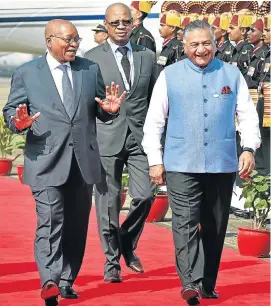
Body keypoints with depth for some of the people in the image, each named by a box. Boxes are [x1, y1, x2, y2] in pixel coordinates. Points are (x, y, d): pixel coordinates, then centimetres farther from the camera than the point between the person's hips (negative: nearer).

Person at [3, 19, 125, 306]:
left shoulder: (90, 69, 13)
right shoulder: (26, 74, 4)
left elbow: (98, 110, 17)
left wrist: (109, 109, -7)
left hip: (83, 161, 4)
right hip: (47, 162, -4)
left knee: (77, 226, 9)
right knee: (50, 223, -15)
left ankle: (66, 282, 19)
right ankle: (49, 282, -21)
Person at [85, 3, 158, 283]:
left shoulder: (147, 56, 12)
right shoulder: (92, 58, 3)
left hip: (140, 137, 2)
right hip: (106, 138, -2)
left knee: (144, 195, -5)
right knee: (108, 202, 0)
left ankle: (128, 244, 21)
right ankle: (112, 261, 11)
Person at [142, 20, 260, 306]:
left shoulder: (232, 74, 7)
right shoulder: (170, 76, 3)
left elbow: (248, 114, 9)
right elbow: (153, 121, 5)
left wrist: (249, 148, -5)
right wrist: (155, 161, 1)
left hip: (222, 164, 2)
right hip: (181, 165, -2)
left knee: (215, 227, 7)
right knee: (185, 223, -14)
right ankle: (190, 283, -22)